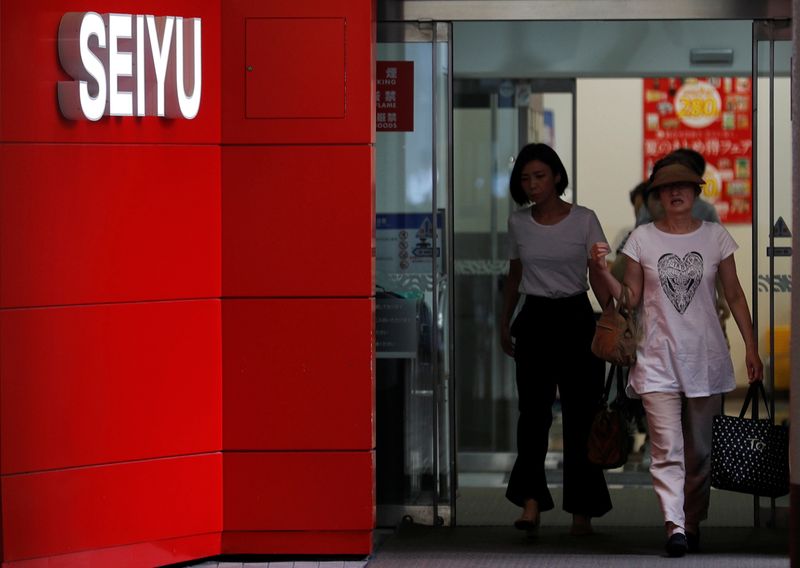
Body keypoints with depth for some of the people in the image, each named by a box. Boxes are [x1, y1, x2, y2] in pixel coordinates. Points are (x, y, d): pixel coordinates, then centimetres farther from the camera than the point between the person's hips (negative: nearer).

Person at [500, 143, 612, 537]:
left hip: (575, 316, -2)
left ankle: (581, 510, 4)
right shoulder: (518, 223, 6)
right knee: (533, 410, -7)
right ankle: (531, 500, -9)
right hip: (535, 319, 2)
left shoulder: (584, 220, -3)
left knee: (580, 412, -1)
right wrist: (504, 324, 20)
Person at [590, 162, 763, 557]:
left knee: (699, 450, 8)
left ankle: (693, 524, 21)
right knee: (667, 449, -13)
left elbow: (734, 295, 8)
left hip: (705, 358, 2)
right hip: (658, 359, -1)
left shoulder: (715, 236, 4)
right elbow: (630, 298, 6)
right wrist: (602, 272, -10)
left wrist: (751, 347, 5)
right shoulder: (642, 239, 2)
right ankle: (674, 526, -20)